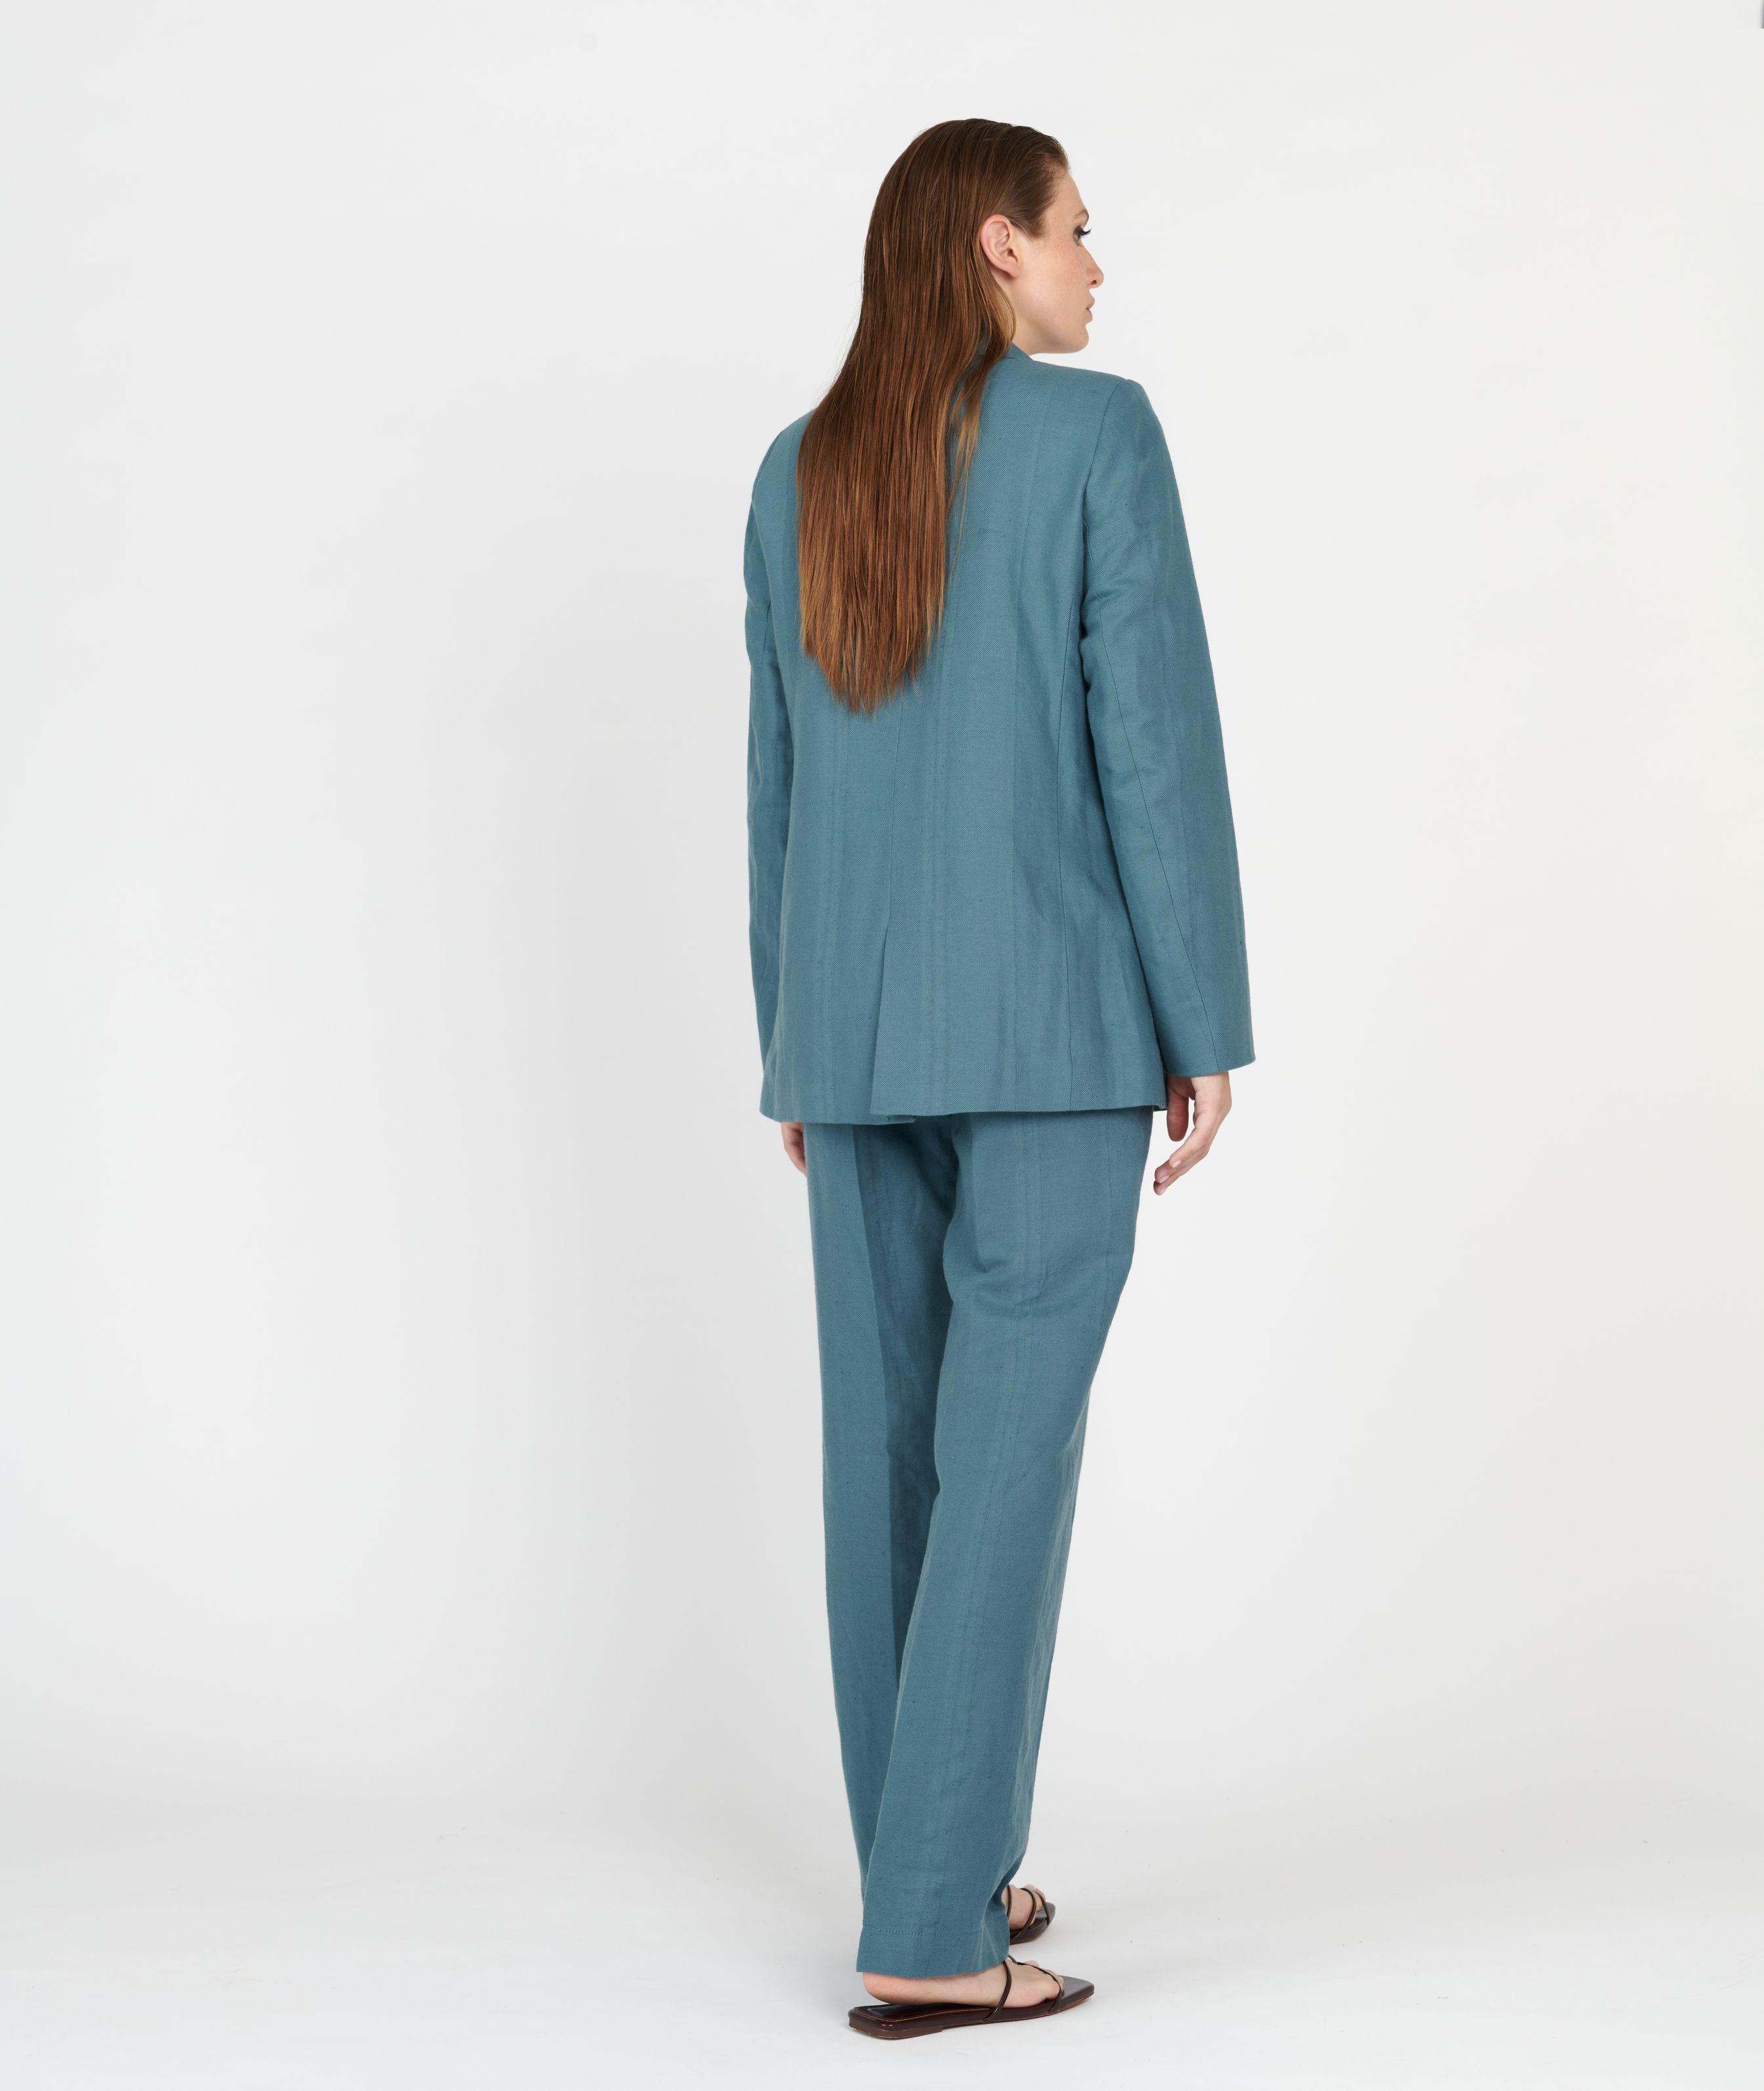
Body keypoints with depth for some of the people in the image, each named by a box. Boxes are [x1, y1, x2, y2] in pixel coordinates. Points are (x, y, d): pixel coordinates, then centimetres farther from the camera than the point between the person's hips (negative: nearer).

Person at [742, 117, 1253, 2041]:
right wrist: (1209, 1027, -7)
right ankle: (927, 1939, -5)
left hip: (857, 1020, 6)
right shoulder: (1097, 432, -7)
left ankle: (937, 1870, 20)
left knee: (893, 1441, 11)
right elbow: (1156, 741, -12)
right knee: (1007, 1450, -4)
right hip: (1050, 1016, -6)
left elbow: (778, 784, 11)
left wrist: (799, 1053, 17)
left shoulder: (799, 473, 9)